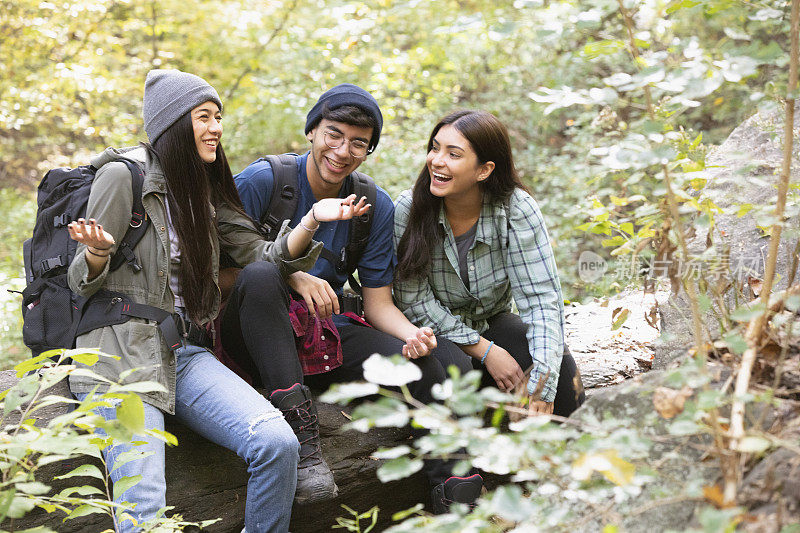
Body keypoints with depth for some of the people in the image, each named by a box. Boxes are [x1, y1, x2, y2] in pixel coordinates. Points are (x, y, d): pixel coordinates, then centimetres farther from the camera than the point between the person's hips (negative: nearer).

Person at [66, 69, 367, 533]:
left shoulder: (205, 189, 18)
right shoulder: (123, 175, -3)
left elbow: (263, 257, 10)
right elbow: (83, 283, -2)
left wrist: (312, 219, -6)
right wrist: (98, 252, -25)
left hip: (185, 352, 6)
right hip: (119, 353, -5)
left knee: (278, 444, -20)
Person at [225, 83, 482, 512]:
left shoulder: (376, 207, 5)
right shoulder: (262, 180, -8)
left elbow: (378, 303, 5)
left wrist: (412, 333, -18)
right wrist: (292, 277, -24)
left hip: (327, 334, 4)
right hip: (256, 337, -3)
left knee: (432, 361, -20)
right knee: (260, 277, -36)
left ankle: (457, 502, -10)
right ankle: (301, 434, -39)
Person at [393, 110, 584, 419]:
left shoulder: (516, 209, -17)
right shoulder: (408, 210, -17)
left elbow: (541, 298, -22)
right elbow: (414, 303, -14)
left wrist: (542, 388, -34)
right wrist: (483, 350, -22)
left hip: (493, 323, 1)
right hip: (433, 335, -1)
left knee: (562, 369, -25)